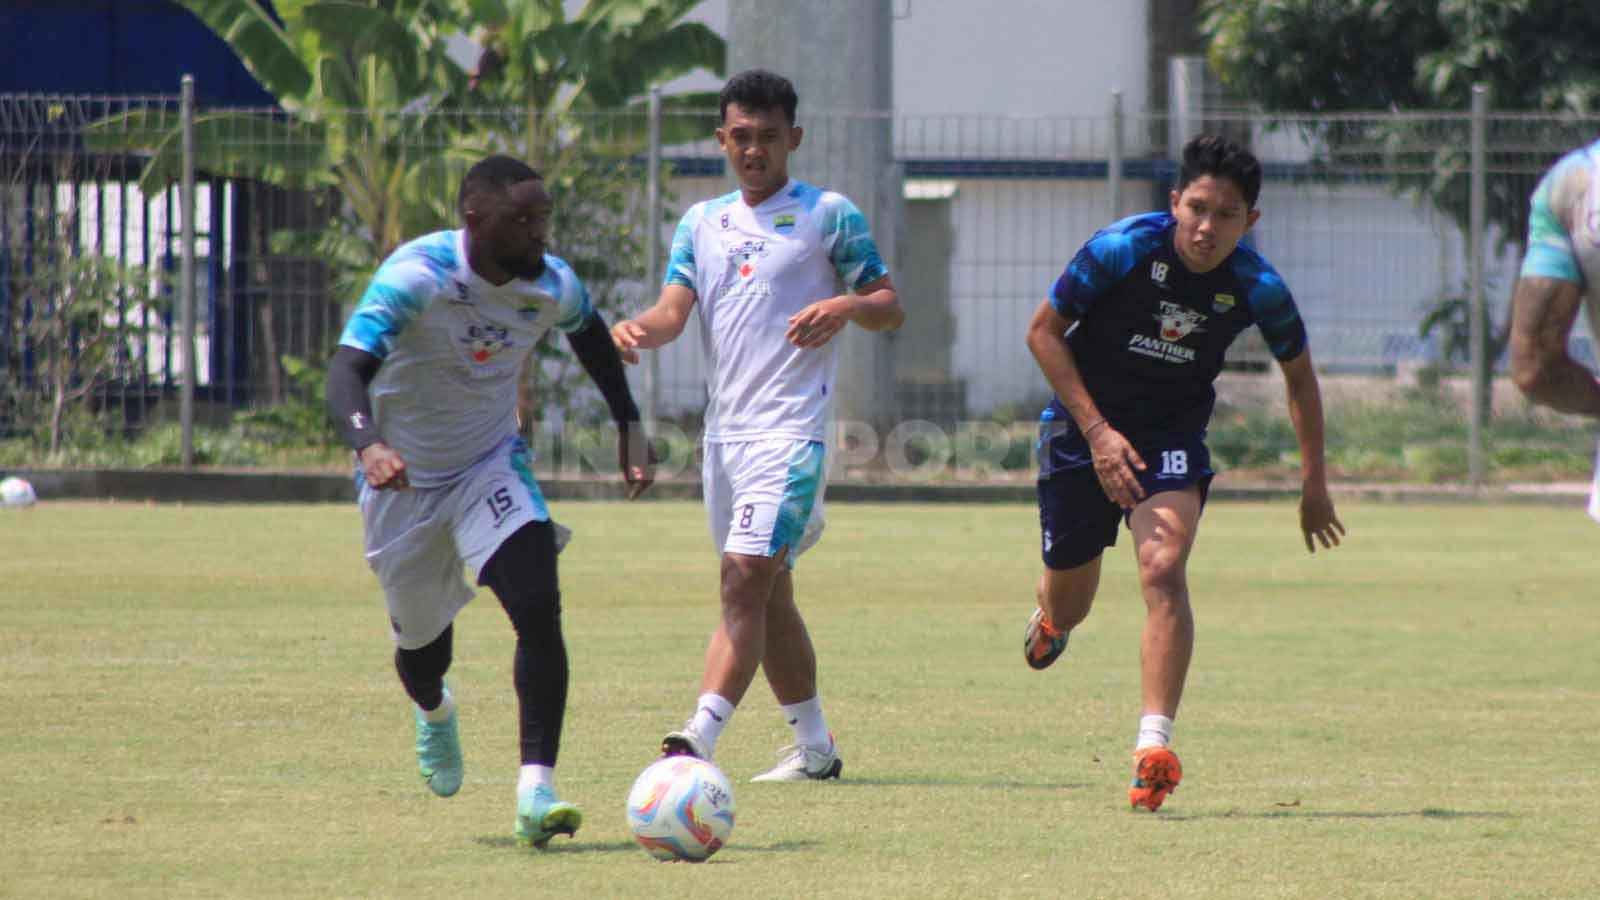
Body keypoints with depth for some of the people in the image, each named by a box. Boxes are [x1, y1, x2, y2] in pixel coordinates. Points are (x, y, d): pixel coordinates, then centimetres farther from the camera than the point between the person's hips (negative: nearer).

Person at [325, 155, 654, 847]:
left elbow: (591, 336, 13)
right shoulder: (415, 276, -29)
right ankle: (434, 714, 52)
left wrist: (629, 426, 7)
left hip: (492, 465, 3)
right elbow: (348, 369, -39)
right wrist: (368, 445, -58)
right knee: (421, 644, 12)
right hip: (404, 479, -3)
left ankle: (536, 792, -24)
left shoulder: (552, 286, -12)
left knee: (539, 609, -22)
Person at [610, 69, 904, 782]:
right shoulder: (702, 223, 15)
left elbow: (889, 308, 2)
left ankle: (700, 738, -28)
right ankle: (814, 744, 23)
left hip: (790, 430, -7)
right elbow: (675, 309, 5)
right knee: (769, 594, 12)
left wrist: (847, 306, -20)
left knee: (746, 583, -18)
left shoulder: (828, 215, 0)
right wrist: (638, 330, -18)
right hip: (724, 429, 7)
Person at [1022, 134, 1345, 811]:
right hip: (1082, 425, 0)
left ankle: (1154, 747, -27)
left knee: (1164, 570, -25)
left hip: (1172, 435, 0)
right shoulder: (1122, 249, -22)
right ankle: (1051, 615, 52)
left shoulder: (1257, 289, -15)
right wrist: (1098, 431, -18)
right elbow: (1043, 332, -11)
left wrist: (1314, 483, 4)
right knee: (1069, 603, 11)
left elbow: (1299, 374, 4)